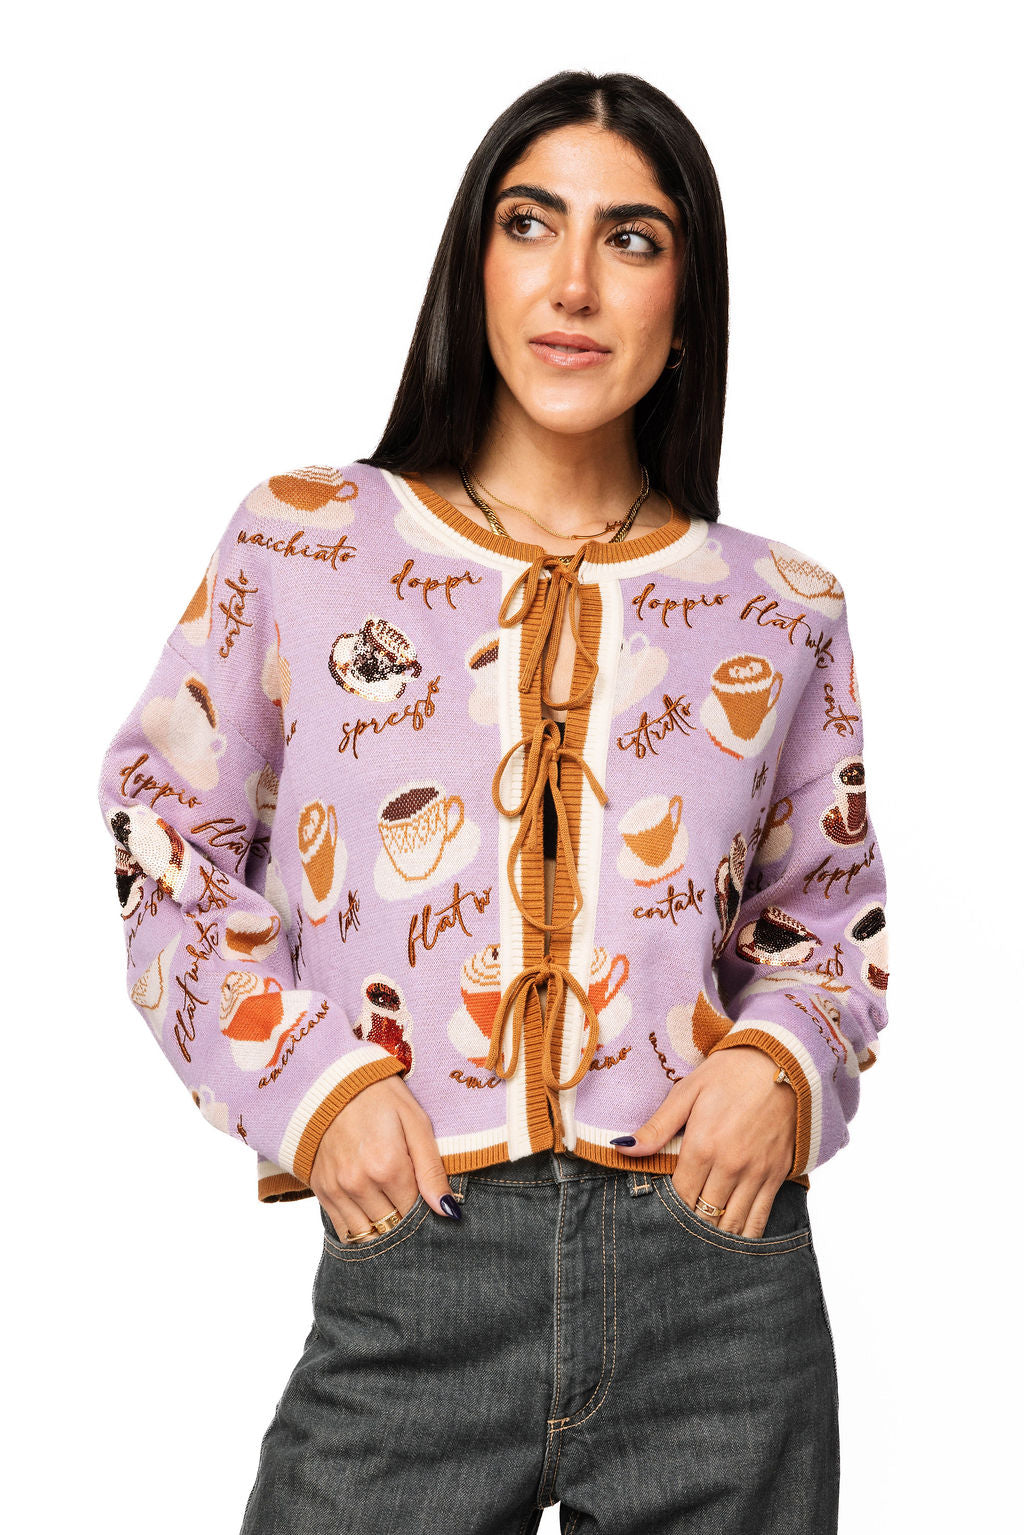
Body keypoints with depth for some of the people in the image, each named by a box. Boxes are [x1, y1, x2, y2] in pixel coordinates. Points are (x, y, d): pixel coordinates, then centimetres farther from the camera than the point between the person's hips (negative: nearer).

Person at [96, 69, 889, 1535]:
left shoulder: (782, 611, 5)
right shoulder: (304, 542, 2)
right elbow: (168, 843, 7)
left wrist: (782, 1060, -4)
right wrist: (307, 1077, -6)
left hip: (721, 1275, 2)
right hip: (411, 1279, -1)